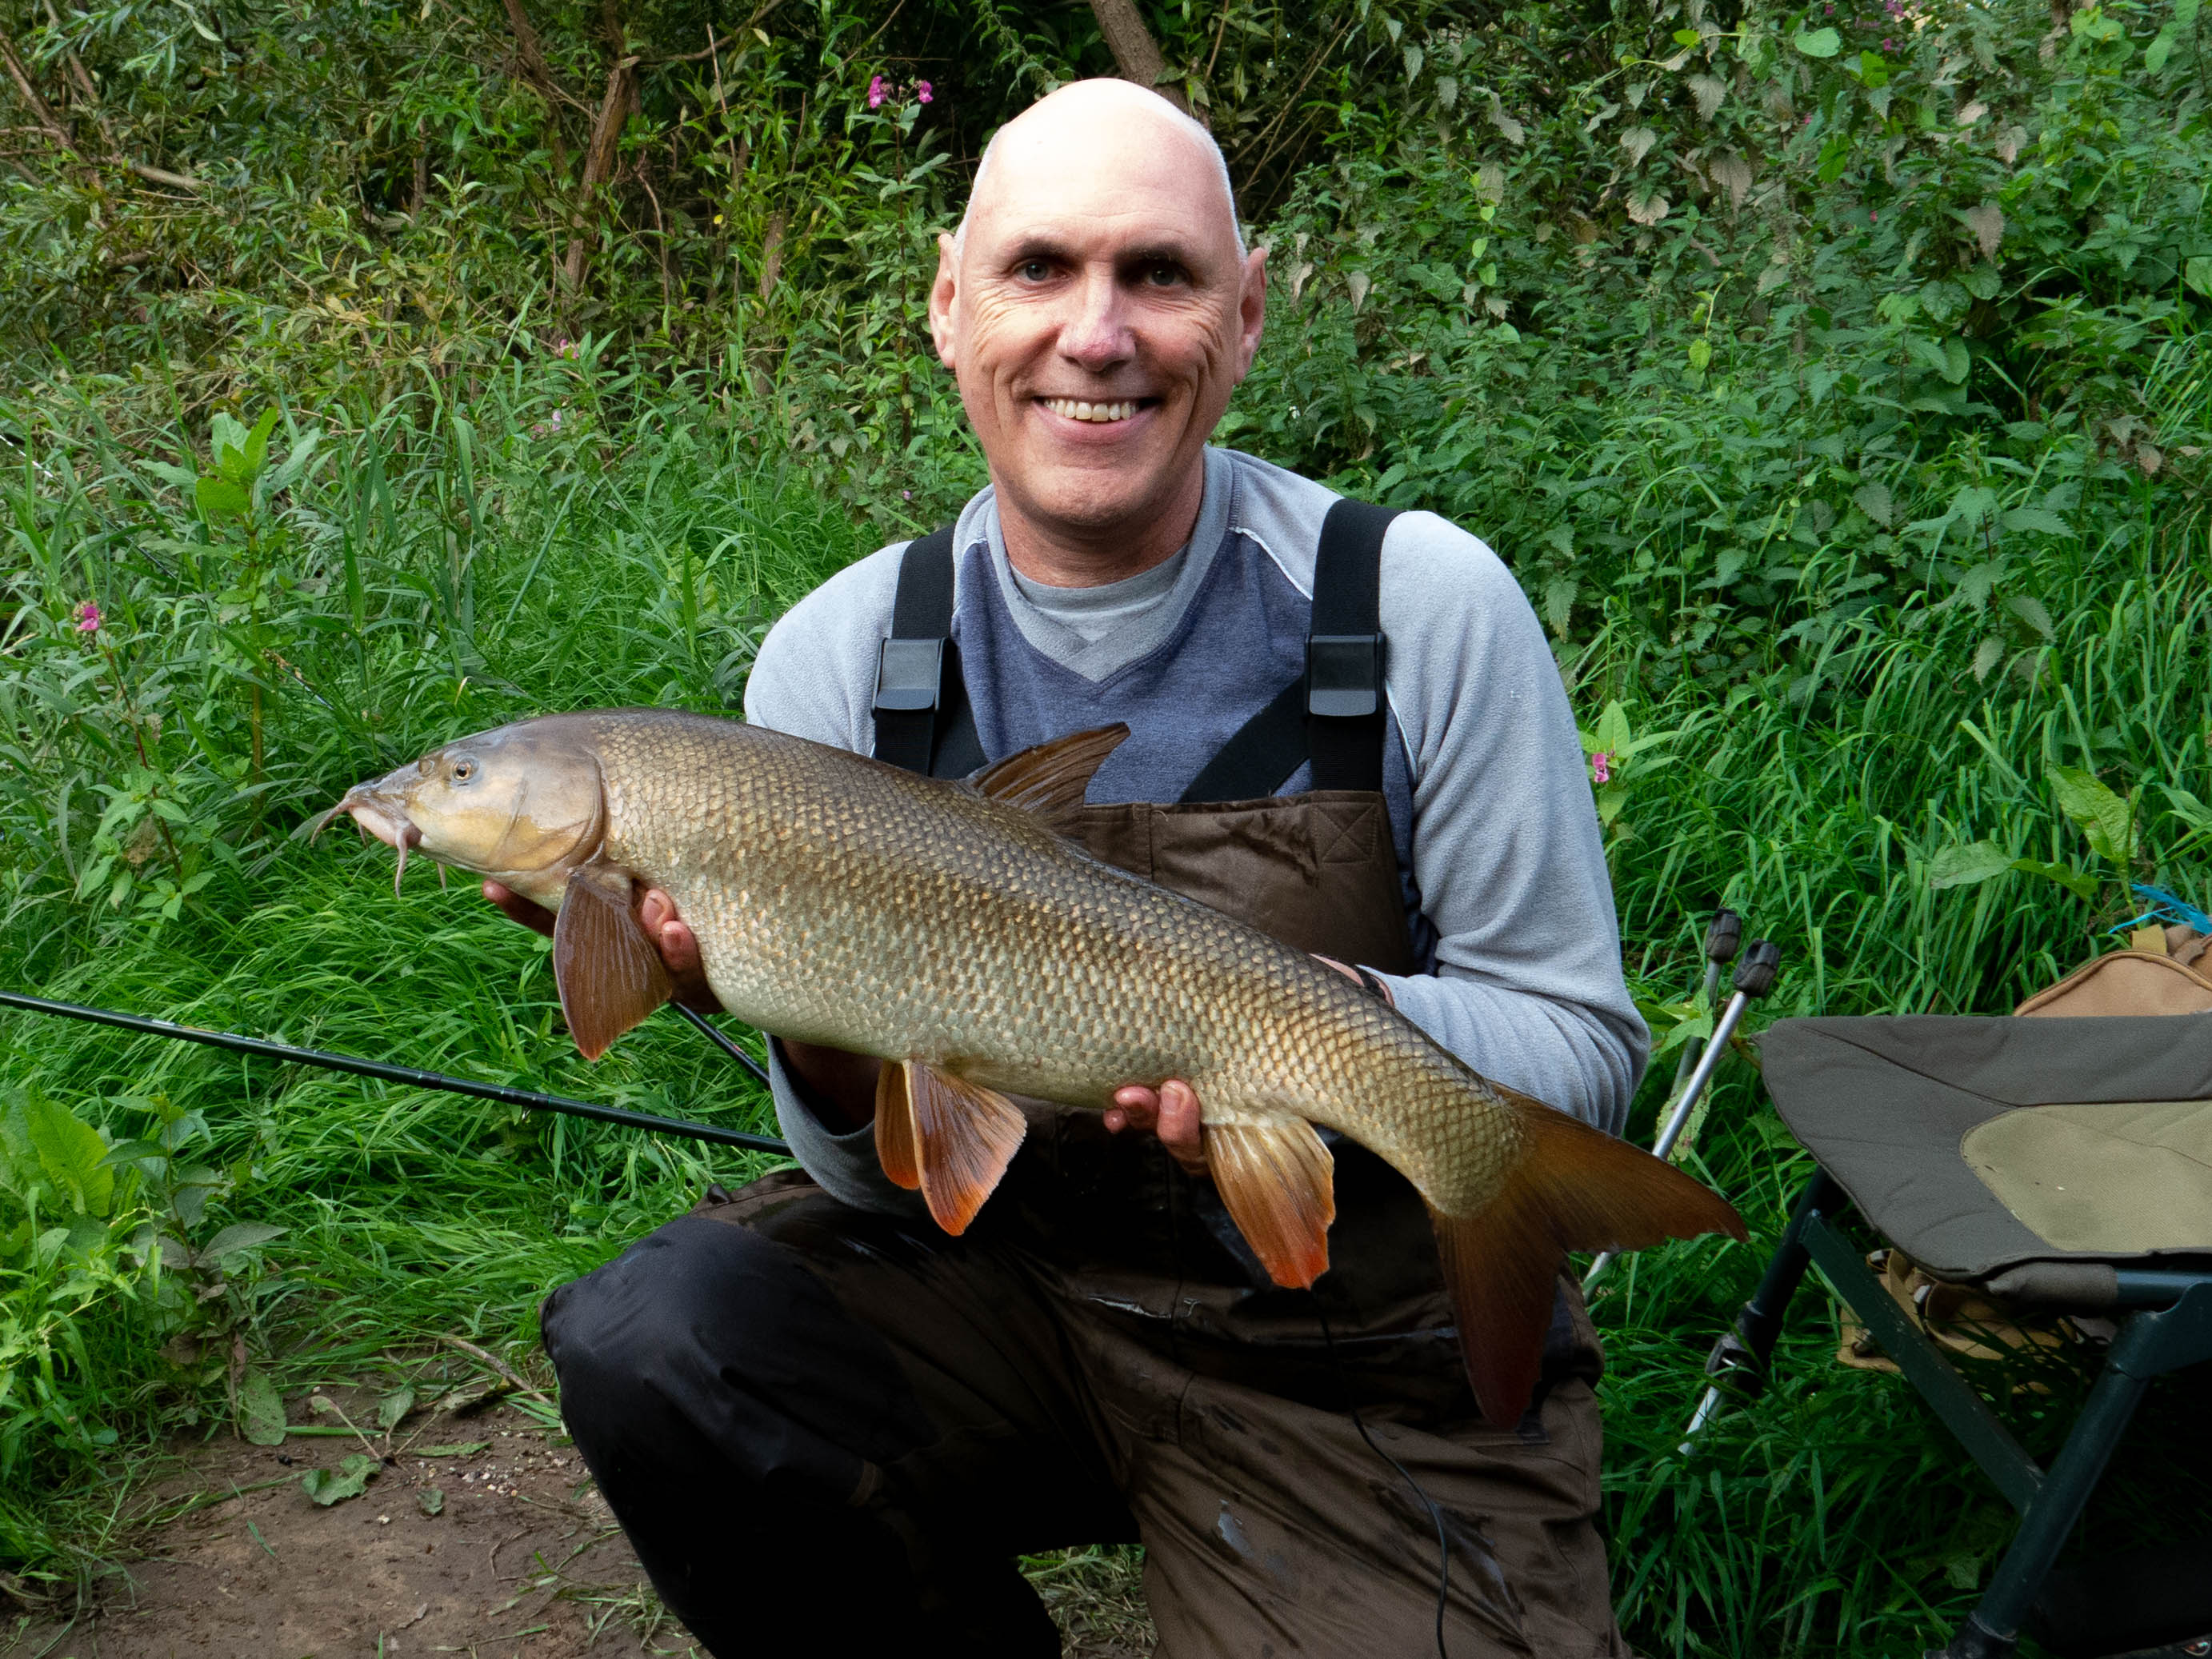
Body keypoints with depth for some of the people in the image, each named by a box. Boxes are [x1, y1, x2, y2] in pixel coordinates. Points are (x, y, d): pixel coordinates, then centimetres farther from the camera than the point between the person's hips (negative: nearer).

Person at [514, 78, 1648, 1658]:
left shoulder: (1425, 606, -13)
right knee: (647, 1335, -19)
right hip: (1008, 1289, 3)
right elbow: (893, 1182, -1)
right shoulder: (837, 661, -6)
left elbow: (1582, 1050, -7)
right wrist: (822, 1040, -24)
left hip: (1373, 1372, -2)